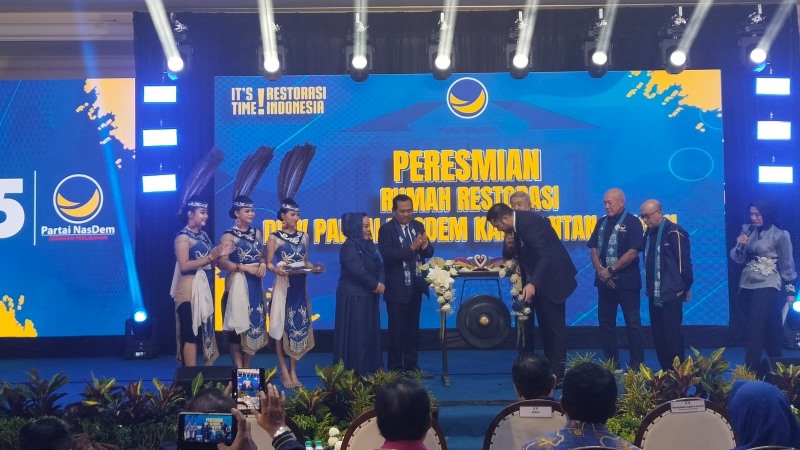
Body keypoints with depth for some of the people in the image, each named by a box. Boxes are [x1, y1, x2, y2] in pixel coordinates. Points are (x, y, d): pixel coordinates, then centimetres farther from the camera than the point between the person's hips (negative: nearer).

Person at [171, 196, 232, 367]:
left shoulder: (203, 235, 14)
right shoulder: (183, 236, -9)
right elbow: (184, 266, -18)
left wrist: (219, 255, 1)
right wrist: (210, 257, -19)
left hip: (205, 288, 8)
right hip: (190, 290, -8)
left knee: (204, 332, 11)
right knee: (191, 334, -7)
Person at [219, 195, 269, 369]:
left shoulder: (257, 233, 12)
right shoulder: (229, 236, -7)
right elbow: (222, 262, -15)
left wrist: (263, 264, -3)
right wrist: (246, 268, -18)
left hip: (255, 284, 6)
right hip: (238, 284, -6)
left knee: (254, 323, 7)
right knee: (237, 327, -4)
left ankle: (247, 369, 16)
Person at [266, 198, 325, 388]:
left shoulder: (304, 237, 11)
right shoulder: (274, 238, -4)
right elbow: (269, 263, -4)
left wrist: (314, 268, -4)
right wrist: (277, 270, -24)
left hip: (300, 287, 5)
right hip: (283, 286, -5)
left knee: (299, 326, 5)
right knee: (282, 327, -2)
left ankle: (294, 371, 13)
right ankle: (284, 371, 7)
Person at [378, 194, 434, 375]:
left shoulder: (418, 226, 8)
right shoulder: (386, 229, -9)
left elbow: (429, 253, 7)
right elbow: (387, 256, -21)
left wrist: (425, 245, -16)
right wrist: (412, 248, -29)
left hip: (416, 286, 5)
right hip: (397, 288, -5)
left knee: (413, 328, 14)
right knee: (397, 329, 3)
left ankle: (411, 365, 24)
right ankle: (395, 368, 13)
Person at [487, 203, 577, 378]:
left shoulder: (528, 222, -24)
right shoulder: (519, 221, 4)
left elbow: (544, 255, -32)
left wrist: (532, 283, -39)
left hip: (552, 277, -10)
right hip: (540, 278, 10)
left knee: (554, 325, -6)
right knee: (545, 324, 13)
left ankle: (557, 374, -2)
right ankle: (548, 368, 20)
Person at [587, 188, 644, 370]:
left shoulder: (632, 222, -6)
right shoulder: (602, 222, 12)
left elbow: (632, 252, -14)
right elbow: (594, 249, 9)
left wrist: (611, 270, -13)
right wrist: (600, 270, -8)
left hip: (626, 281, -6)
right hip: (604, 281, 6)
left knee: (632, 323, -3)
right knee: (606, 322, 9)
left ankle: (637, 364, 4)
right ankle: (611, 362, 18)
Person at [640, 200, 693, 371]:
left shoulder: (674, 232, -12)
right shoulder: (649, 233, 11)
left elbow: (684, 262, -11)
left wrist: (685, 287, -6)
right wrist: (649, 288, 14)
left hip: (671, 294, -8)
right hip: (654, 294, 8)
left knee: (672, 334, -4)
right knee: (658, 334, 10)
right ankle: (665, 370, 19)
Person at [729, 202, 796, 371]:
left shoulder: (779, 235, -6)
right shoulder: (747, 230, 6)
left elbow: (787, 265, 0)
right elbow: (738, 259, 7)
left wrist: (790, 290, 2)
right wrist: (739, 245, -14)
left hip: (767, 286, -5)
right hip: (747, 285, 5)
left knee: (755, 327, -13)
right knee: (766, 327, 13)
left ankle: (750, 370, -11)